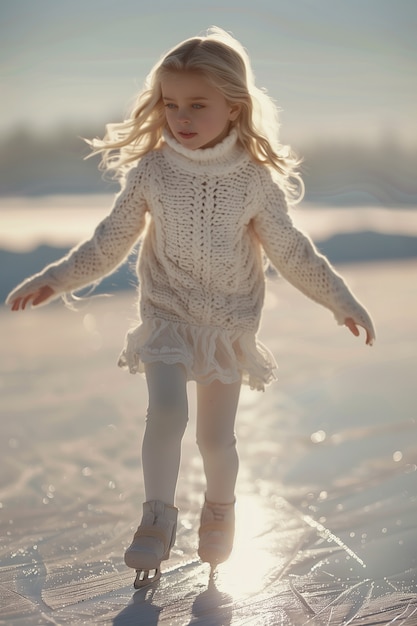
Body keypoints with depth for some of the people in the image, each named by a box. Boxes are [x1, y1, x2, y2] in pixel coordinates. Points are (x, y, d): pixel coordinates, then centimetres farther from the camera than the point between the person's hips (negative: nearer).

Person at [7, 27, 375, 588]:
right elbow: (110, 244, 3)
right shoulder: (150, 171, -8)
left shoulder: (256, 180, -9)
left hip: (231, 325, 0)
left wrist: (341, 299, 1)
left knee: (216, 437, 6)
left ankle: (220, 511, 36)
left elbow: (292, 252, 1)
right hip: (167, 316, 0)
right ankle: (158, 520, -3)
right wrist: (55, 280, 1)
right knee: (166, 411, -22)